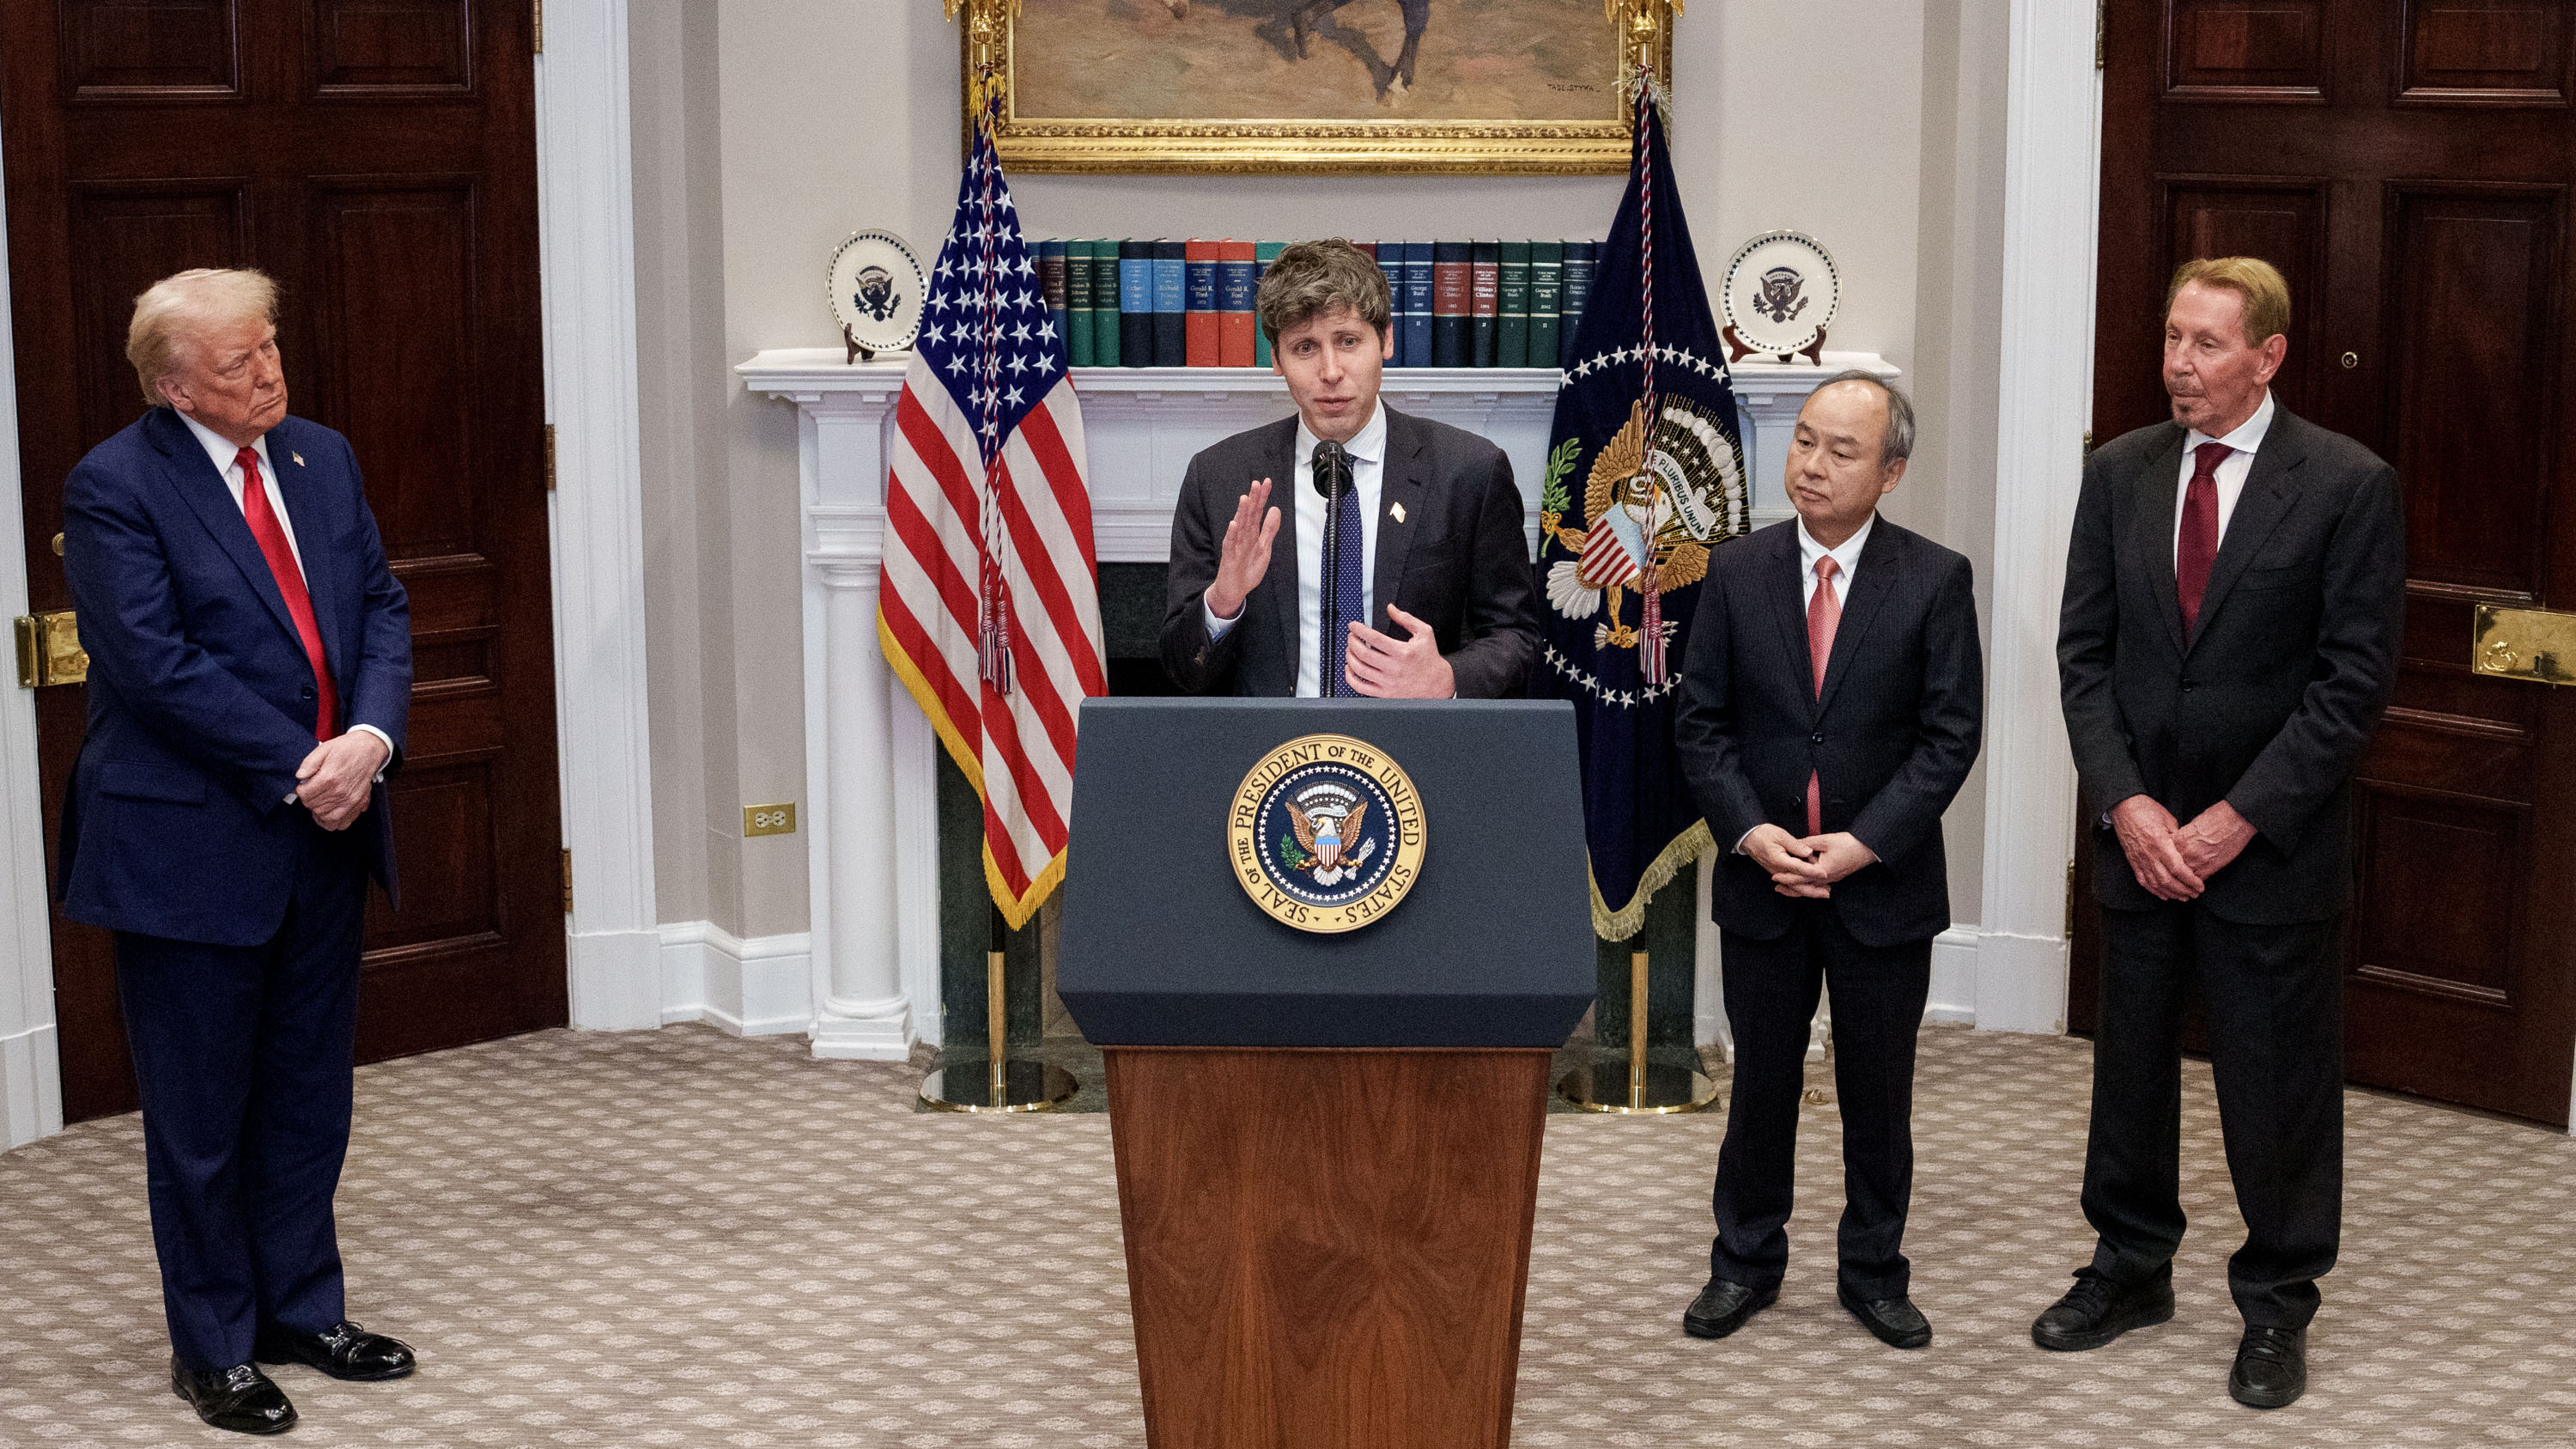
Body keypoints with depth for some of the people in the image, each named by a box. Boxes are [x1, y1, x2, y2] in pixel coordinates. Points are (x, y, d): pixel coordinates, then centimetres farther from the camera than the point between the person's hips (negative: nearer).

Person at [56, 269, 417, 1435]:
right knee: (201, 1115, 7)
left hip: (323, 831, 6)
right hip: (191, 846, -6)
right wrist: (304, 766, -18)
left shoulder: (320, 458, 8)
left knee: (309, 1094, 16)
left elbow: (381, 609, 6)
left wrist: (370, 738, -12)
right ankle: (213, 1348, 21)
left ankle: (303, 1310, 31)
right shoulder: (113, 488, -12)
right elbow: (157, 665, -19)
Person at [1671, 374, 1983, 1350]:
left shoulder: (1935, 581, -5)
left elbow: (1950, 734, -7)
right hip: (1761, 877, 1)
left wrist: (1863, 843, -15)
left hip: (1884, 881, -1)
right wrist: (1750, 831, -12)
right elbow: (1701, 721, 1)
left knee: (1879, 1088, 10)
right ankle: (1746, 1260, 26)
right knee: (1761, 1079, 11)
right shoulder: (1737, 572, 0)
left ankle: (1873, 1270, 26)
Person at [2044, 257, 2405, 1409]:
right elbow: (2084, 652, 4)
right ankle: (2131, 1269, 32)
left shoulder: (2348, 485, -9)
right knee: (2130, 1062, 15)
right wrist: (2126, 803, -8)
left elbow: (2356, 676, -11)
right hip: (2140, 831, 4)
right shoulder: (2121, 472, 4)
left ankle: (2277, 1305, 23)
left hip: (2271, 844, -4)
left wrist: (2239, 818, -15)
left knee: (2276, 1083, 6)